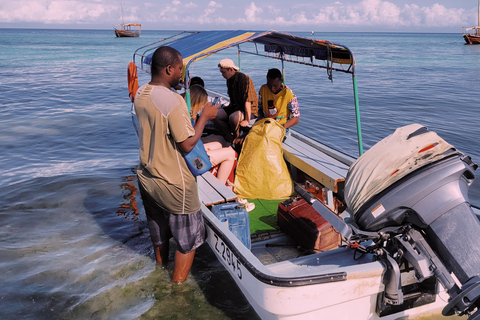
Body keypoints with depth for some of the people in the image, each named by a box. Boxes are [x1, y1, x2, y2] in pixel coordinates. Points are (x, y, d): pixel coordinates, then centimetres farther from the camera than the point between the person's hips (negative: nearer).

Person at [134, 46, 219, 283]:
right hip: (173, 184, -8)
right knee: (188, 240, 12)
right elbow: (187, 144, -22)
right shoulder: (173, 101, -25)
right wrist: (204, 117, -11)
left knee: (159, 236, 26)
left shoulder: (140, 95, 1)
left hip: (146, 177, 8)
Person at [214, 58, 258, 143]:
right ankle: (231, 140, -9)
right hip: (235, 107, 9)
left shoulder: (243, 78, -20)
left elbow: (248, 101, -26)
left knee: (233, 117, -38)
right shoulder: (229, 80, 7)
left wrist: (247, 120, -29)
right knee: (216, 116, -10)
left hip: (250, 110, -9)